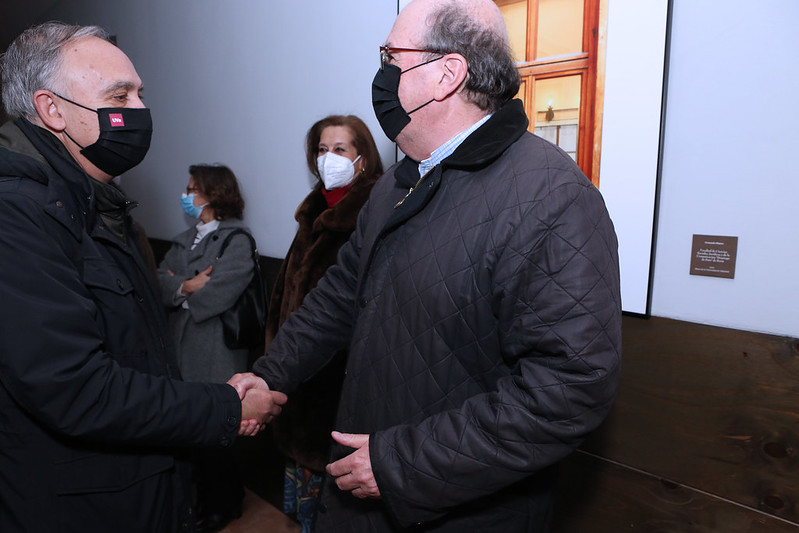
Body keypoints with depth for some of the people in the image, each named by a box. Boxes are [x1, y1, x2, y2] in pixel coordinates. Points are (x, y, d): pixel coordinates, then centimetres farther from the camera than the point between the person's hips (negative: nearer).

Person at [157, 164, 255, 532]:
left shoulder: (236, 240, -10)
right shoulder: (184, 240, 15)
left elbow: (218, 294, -20)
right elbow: (161, 281, 4)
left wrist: (179, 288, -4)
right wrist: (188, 287, -15)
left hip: (215, 355, -7)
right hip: (181, 349, 7)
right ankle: (204, 492, 37)